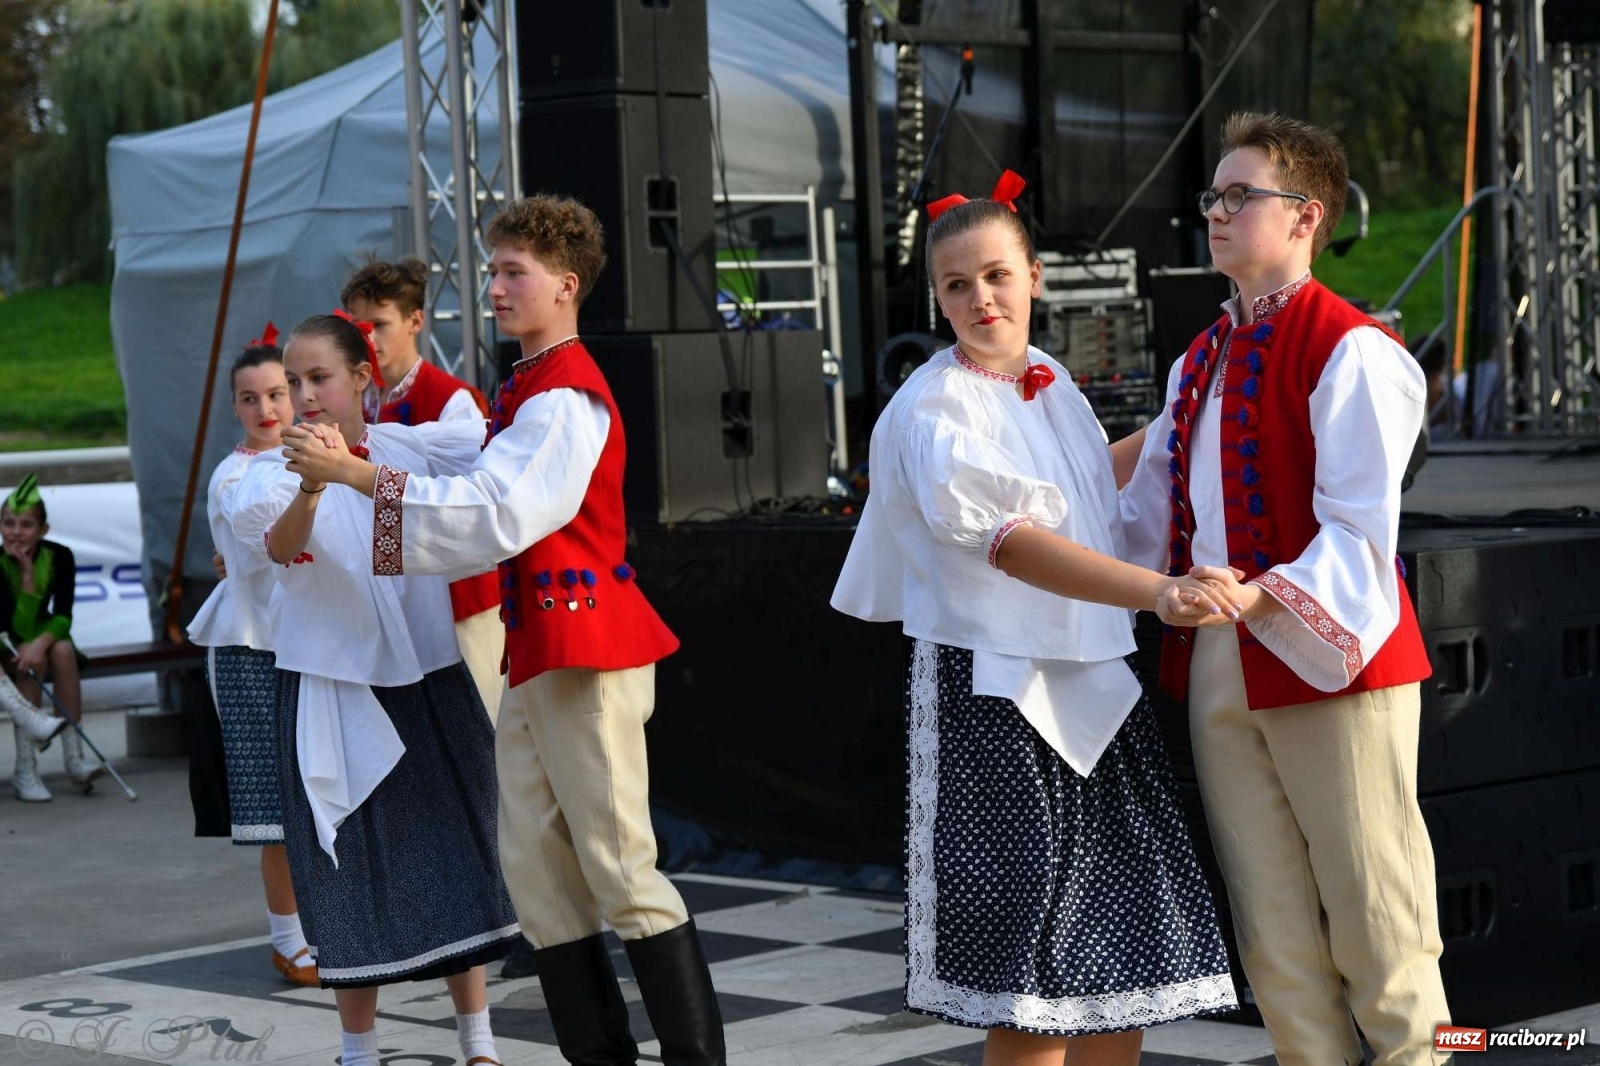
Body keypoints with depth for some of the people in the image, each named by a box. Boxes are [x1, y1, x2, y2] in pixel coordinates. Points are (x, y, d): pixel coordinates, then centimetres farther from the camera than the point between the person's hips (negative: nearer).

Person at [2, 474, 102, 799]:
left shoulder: (59, 557, -13)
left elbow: (63, 616, -20)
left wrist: (42, 643, -40)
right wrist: (26, 574, -31)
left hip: (41, 636, 3)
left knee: (63, 650, -29)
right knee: (30, 661, -33)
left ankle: (74, 757, -30)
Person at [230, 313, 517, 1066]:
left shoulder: (417, 448, 0)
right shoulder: (276, 473, -6)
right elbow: (281, 547, -26)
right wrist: (311, 485, -45)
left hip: (428, 684, 2)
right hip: (332, 691, -2)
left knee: (454, 857, 7)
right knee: (348, 870, 3)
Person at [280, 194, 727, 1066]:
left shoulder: (566, 396, -14)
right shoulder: (525, 389, 17)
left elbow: (491, 513, -22)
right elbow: (495, 506, 20)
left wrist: (355, 473, -22)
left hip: (584, 647, -10)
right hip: (534, 650, 10)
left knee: (618, 864, -8)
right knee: (534, 867, 8)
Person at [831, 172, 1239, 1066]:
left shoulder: (1054, 384, 11)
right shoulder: (932, 410, -11)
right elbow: (1010, 543, -25)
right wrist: (1154, 591, -36)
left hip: (1095, 683, 7)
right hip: (996, 688, -7)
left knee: (1128, 956, 6)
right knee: (1030, 978, -4)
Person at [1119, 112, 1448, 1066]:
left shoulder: (1349, 351, -10)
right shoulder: (1201, 361, 17)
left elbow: (1359, 532, -19)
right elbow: (1150, 515, 21)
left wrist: (1264, 594, -32)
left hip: (1327, 658, -8)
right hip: (1218, 665, 8)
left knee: (1375, 919, -2)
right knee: (1272, 936, 11)